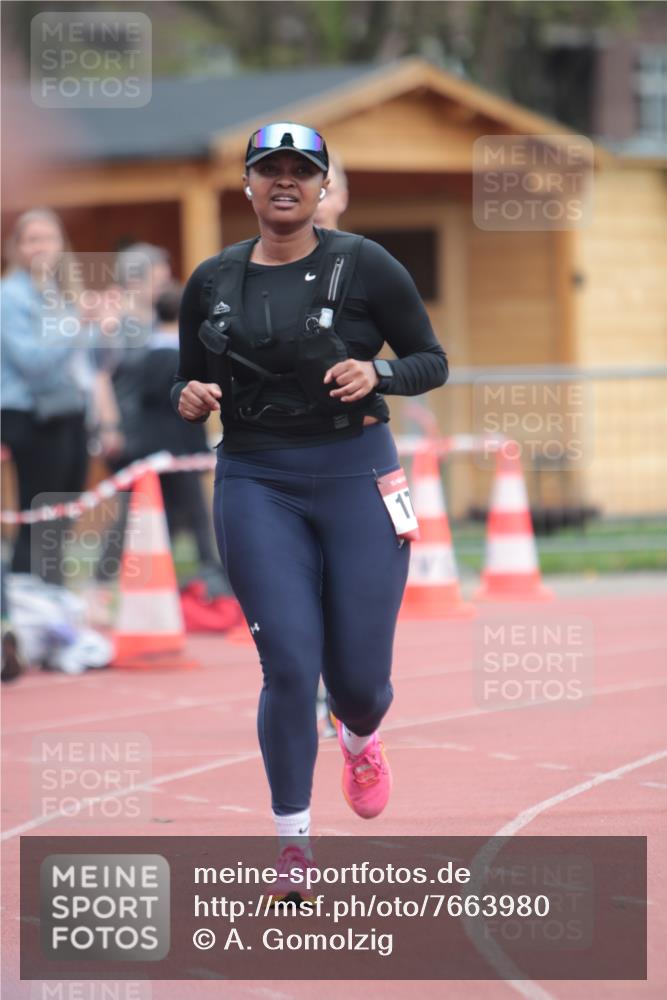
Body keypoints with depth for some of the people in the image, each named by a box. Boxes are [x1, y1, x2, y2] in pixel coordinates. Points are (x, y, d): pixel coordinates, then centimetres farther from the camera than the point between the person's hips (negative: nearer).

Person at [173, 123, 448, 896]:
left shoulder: (363, 266, -2)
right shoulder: (212, 282, 7)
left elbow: (432, 361, 3)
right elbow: (190, 382, 17)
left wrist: (376, 375, -17)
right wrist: (190, 397, -6)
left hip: (356, 471, -1)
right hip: (255, 482, 1)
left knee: (357, 676, 0)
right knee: (290, 666, -9)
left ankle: (361, 737, 39)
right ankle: (292, 845, 2)